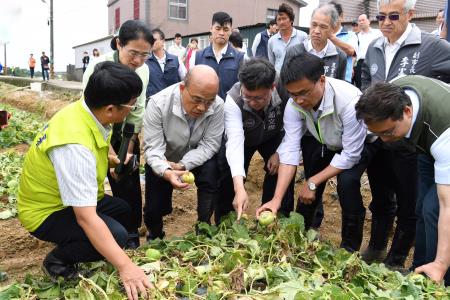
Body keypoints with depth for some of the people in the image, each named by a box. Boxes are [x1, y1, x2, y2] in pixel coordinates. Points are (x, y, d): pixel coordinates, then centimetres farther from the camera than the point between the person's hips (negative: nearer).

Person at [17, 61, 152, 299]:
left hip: (73, 198, 9)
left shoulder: (87, 110, -12)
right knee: (116, 235, -23)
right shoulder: (75, 145, -38)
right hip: (46, 211, -9)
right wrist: (125, 266, -40)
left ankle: (71, 246, 20)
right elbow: (85, 218, -40)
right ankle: (58, 260, 1)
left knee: (123, 211, 16)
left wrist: (107, 159, -6)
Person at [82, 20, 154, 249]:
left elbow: (136, 112, -6)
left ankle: (131, 235, 19)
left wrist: (128, 151, -6)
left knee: (129, 183, 2)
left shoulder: (143, 70, -13)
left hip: (125, 135, 4)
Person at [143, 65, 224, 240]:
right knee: (154, 210, -2)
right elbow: (153, 147, -29)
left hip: (196, 157, 1)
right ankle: (155, 237, 34)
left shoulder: (218, 106, -26)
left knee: (211, 171, -29)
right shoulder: (158, 103, -29)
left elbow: (209, 145, -22)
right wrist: (166, 172, -49)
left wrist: (182, 165, -36)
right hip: (162, 162, 0)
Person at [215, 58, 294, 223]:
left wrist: (280, 152, -21)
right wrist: (239, 189, -55)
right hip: (241, 137, -1)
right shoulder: (233, 100, -37)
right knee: (228, 177, -12)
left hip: (273, 136, 1)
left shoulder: (285, 92, -34)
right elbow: (235, 142, -46)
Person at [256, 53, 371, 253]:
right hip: (320, 143, 4)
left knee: (347, 182, -26)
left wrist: (312, 182, -28)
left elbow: (350, 154, -31)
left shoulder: (349, 101, -39)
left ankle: (350, 247, -5)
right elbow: (290, 149, -27)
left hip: (356, 145, -3)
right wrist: (276, 199, -34)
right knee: (310, 191, -5)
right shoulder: (294, 104, -26)